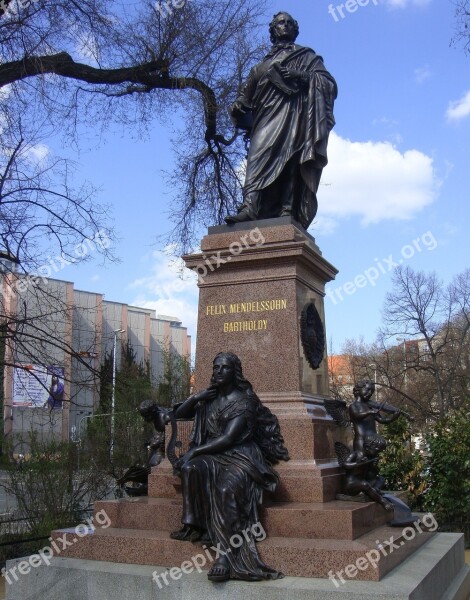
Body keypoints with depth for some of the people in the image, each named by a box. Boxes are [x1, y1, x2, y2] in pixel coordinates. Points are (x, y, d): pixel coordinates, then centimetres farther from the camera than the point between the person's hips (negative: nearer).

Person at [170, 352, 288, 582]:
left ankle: (226, 554, -38)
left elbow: (228, 438, -15)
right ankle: (192, 524, -31)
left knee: (227, 488, -35)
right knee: (191, 467, -29)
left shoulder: (244, 400, -5)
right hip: (213, 455, 6)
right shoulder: (209, 397, 14)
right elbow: (178, 415, 18)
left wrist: (195, 451, -16)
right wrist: (195, 398, 1)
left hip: (241, 456, -5)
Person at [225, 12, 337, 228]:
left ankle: (287, 211, -32)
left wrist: (302, 76, -9)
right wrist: (239, 105, 4)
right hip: (267, 116, 4)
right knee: (260, 155, -17)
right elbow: (249, 92, 25)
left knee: (289, 160, -20)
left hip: (293, 112, -3)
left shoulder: (306, 56, 23)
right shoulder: (264, 63, 33)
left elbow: (328, 82, 9)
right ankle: (251, 206, -31)